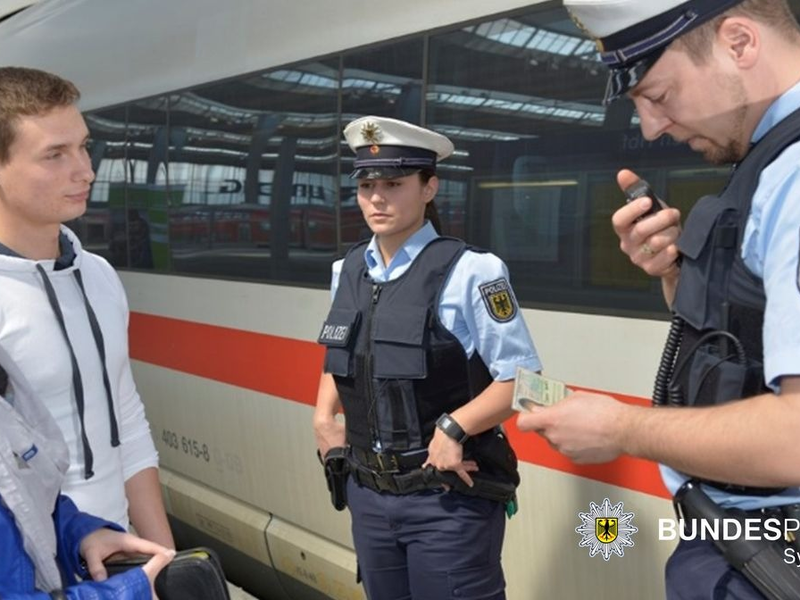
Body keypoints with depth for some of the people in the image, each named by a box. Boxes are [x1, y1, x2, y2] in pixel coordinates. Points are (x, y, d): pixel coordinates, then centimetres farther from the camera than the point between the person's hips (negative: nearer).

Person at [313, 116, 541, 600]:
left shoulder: (469, 272, -14)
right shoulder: (347, 272, 6)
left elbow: (522, 381, -13)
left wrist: (454, 428, -24)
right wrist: (324, 417, 7)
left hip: (448, 498, -6)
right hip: (369, 493, 6)